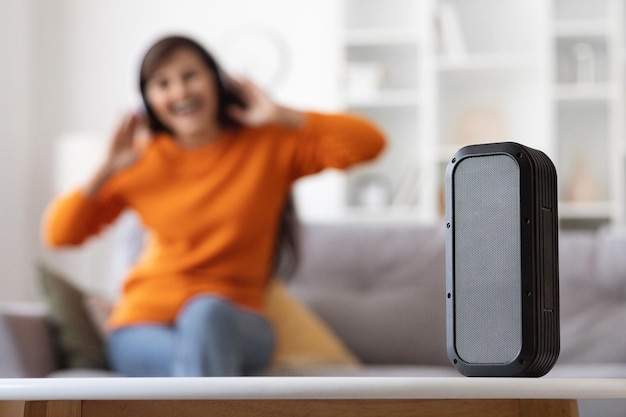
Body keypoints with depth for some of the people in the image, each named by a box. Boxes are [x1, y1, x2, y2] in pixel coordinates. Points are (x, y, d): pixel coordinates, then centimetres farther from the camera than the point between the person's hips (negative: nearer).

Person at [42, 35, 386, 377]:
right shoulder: (141, 161, 6)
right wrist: (106, 170, -6)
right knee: (204, 363, -35)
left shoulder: (268, 145, 2)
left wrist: (283, 117, -14)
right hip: (145, 326, 1)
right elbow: (58, 234, 5)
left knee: (206, 313, -38)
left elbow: (368, 143, -9)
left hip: (232, 324, 0)